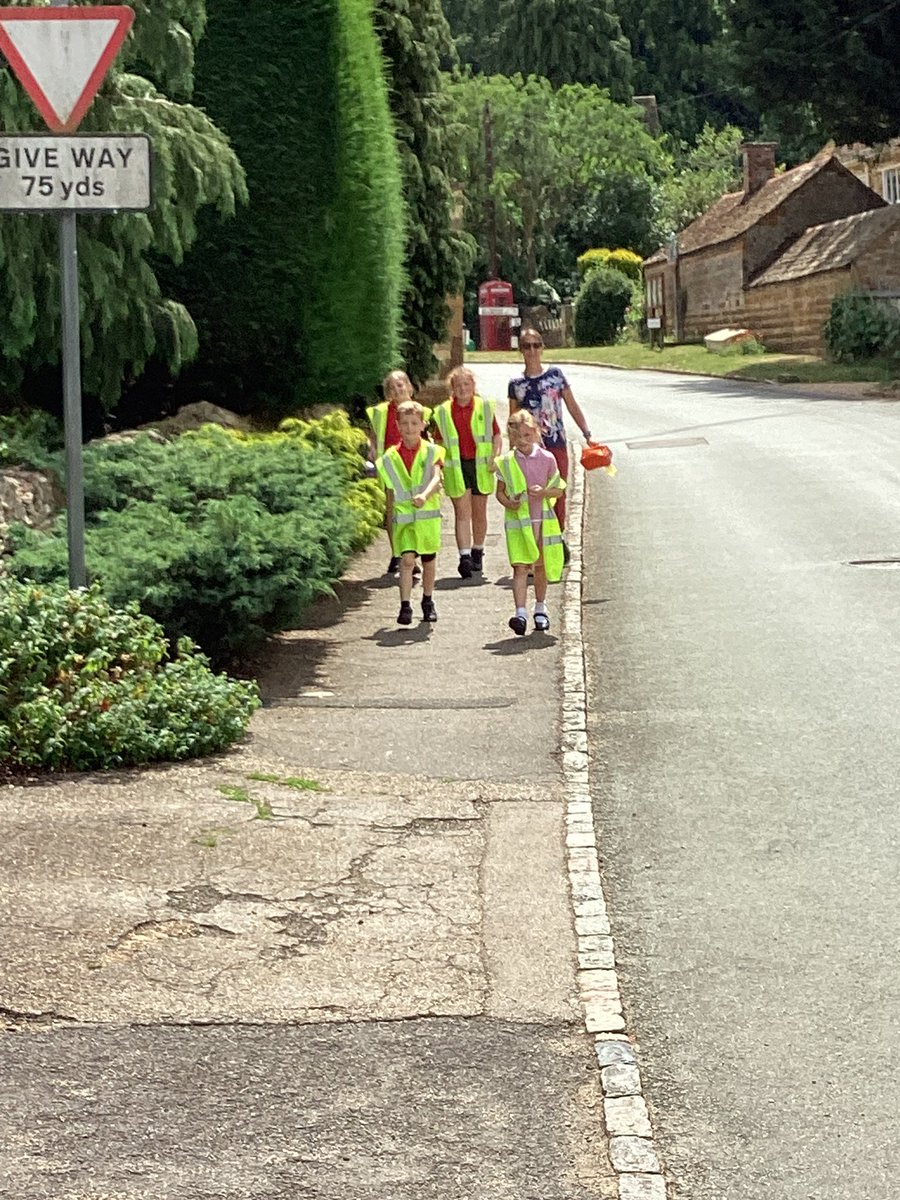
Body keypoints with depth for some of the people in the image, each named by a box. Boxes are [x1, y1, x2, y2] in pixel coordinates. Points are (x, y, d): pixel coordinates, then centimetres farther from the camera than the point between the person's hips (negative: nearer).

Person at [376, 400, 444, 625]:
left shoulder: (431, 451, -1)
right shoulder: (391, 457, 4)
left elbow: (436, 478, -17)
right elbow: (390, 492, 11)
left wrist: (425, 495, -37)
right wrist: (390, 522, 13)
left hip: (428, 515, 0)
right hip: (403, 516, 0)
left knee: (428, 561, 13)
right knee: (407, 559, -15)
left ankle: (428, 602, 31)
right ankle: (405, 606, -15)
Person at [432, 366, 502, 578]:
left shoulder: (484, 407, 3)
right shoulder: (443, 412, 4)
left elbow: (496, 436, 7)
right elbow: (439, 442, 9)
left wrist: (495, 458, -7)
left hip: (480, 465, 1)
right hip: (456, 466, -1)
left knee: (479, 512, 11)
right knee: (462, 512, -9)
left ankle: (477, 552, 28)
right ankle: (464, 556, -16)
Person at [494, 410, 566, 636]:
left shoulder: (547, 459, -1)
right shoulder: (506, 462, -1)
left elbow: (559, 490, 4)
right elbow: (500, 492, 6)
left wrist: (543, 492, -16)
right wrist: (508, 503, -15)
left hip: (543, 520, 1)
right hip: (517, 521, -1)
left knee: (540, 566, 13)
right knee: (520, 567, -11)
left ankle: (540, 608, 31)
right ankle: (520, 612, -17)